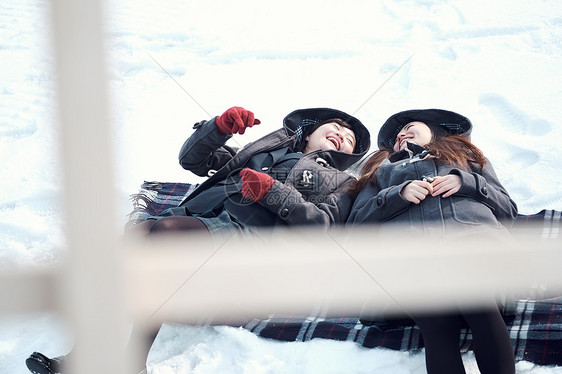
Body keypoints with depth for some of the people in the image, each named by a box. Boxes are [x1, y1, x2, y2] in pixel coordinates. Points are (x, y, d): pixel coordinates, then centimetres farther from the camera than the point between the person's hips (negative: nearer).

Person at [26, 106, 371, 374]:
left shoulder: (339, 182, 29)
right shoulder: (267, 148, 38)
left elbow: (321, 223, 5)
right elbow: (192, 159, 30)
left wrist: (272, 191, -8)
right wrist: (220, 127, 12)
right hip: (195, 213, 4)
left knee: (165, 229, -35)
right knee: (137, 233, -31)